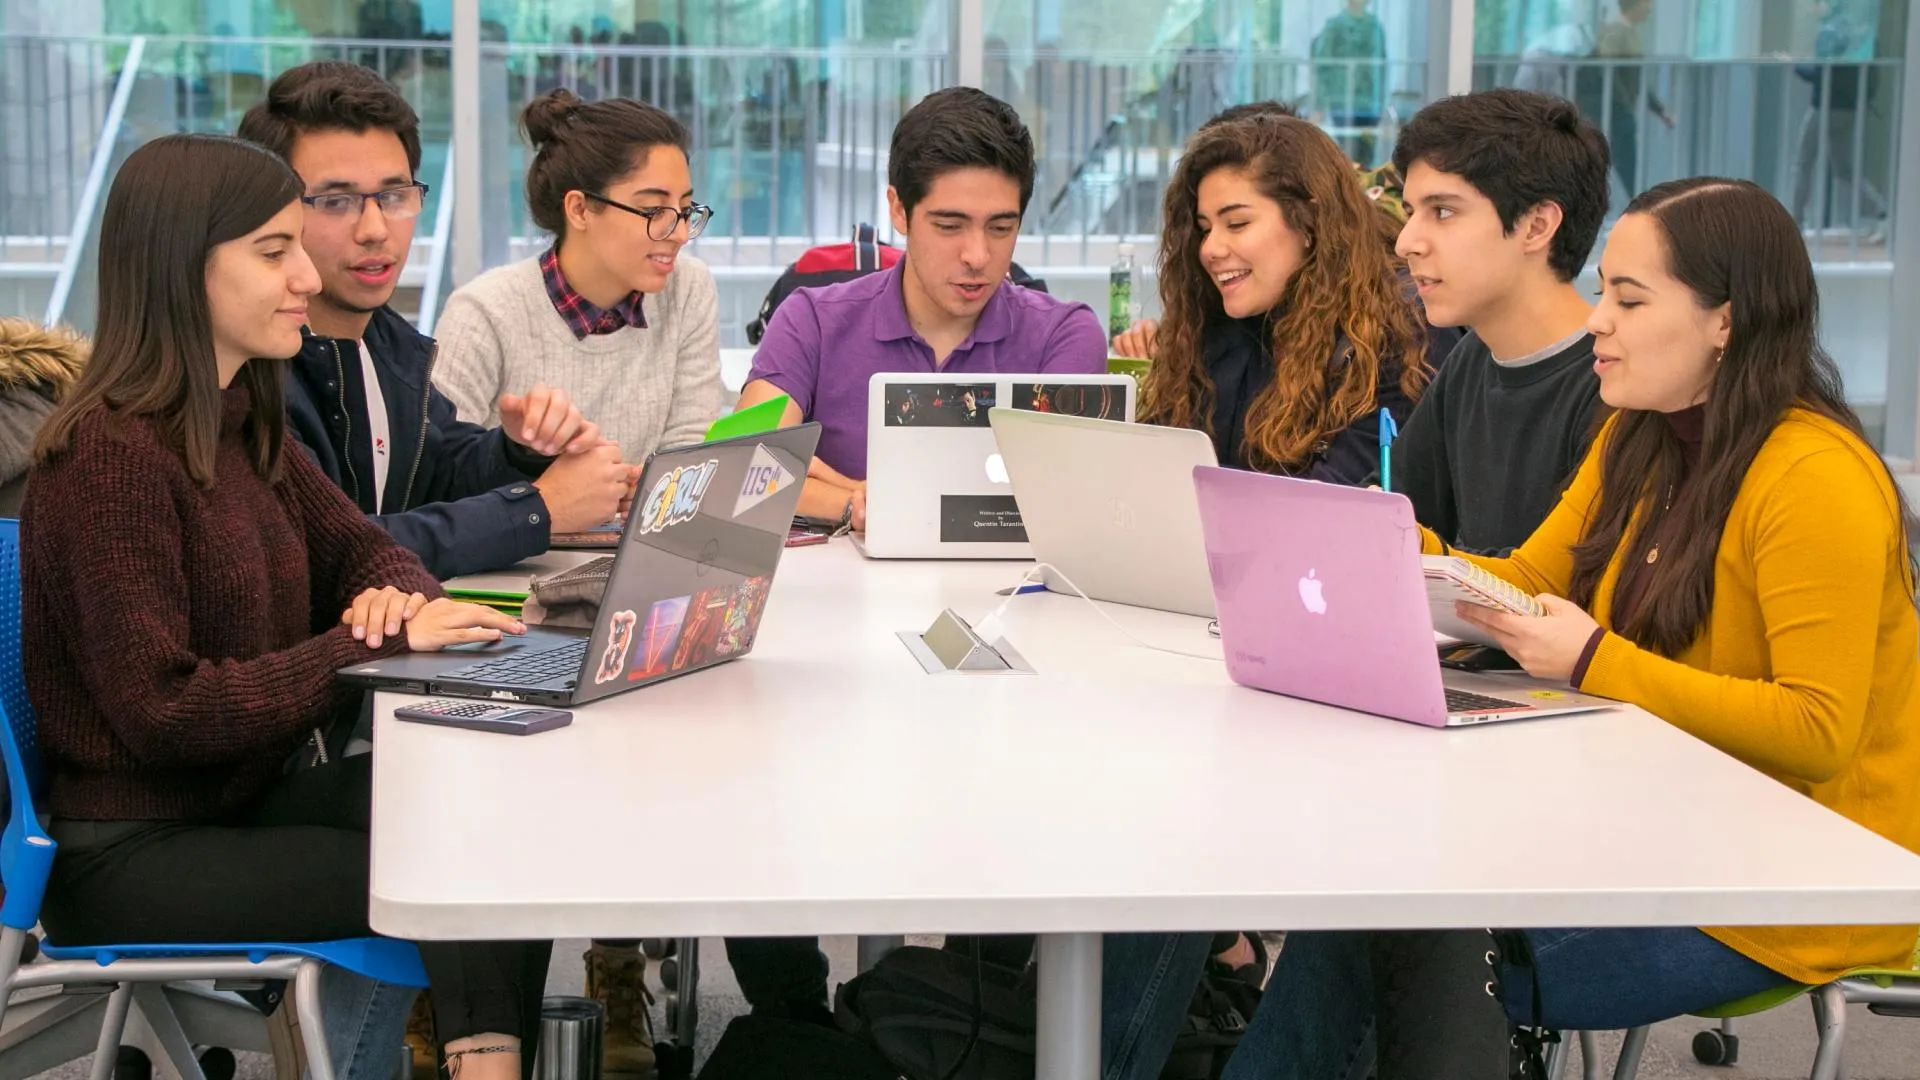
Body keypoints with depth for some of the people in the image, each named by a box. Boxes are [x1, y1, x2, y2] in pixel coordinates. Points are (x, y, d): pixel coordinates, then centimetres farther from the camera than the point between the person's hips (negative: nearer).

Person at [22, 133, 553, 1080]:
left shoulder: (240, 426, 9)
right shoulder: (111, 455, -18)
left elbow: (358, 548, 17)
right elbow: (161, 710, -21)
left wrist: (398, 598, -8)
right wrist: (382, 647, -23)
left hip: (245, 800, 8)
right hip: (133, 856, -8)